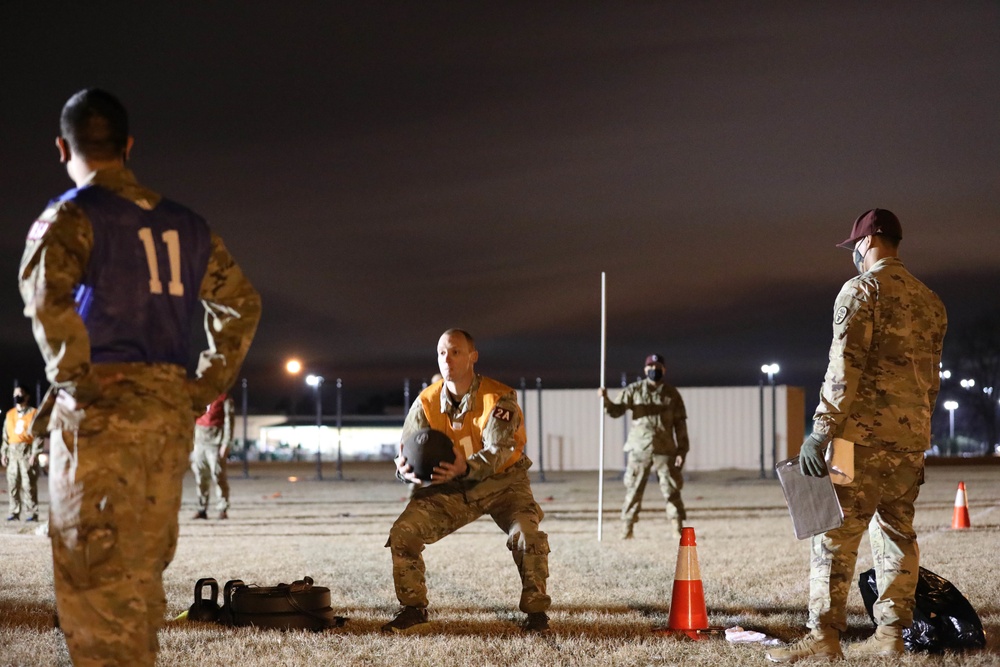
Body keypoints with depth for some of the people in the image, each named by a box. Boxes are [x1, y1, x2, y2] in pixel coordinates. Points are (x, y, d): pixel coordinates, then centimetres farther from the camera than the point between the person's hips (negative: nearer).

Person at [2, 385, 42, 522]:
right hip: (12, 452, 5)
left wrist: (34, 454, -12)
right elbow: (6, 435, 18)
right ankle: (14, 512, 8)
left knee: (28, 484, -8)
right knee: (12, 484, 3)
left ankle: (31, 513, -6)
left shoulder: (33, 414, 0)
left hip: (27, 452, -5)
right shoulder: (10, 414, 16)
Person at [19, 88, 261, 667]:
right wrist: (209, 385, 16)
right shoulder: (185, 224, 15)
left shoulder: (72, 216, -4)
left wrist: (71, 373, -12)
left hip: (100, 408, -6)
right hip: (171, 408, 6)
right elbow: (242, 301, 20)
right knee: (143, 571, 15)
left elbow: (46, 290, -23)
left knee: (94, 575, -3)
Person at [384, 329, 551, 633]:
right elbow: (408, 449, -11)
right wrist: (406, 469, -37)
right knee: (403, 533, -12)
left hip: (500, 481, -3)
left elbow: (497, 452, -31)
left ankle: (536, 610, -6)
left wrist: (465, 467, -52)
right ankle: (413, 608, 8)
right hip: (451, 488, 3)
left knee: (527, 534, -27)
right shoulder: (427, 402, -10)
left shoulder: (499, 399, -21)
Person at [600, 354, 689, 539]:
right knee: (633, 491, 1)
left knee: (672, 491, 2)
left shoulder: (672, 394, 5)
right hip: (639, 450, 0)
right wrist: (606, 400, -24)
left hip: (665, 451, 1)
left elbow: (680, 424, 6)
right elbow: (616, 411, -4)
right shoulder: (634, 390, 3)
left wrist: (682, 451, 0)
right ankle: (626, 530, 7)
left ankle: (678, 530, 9)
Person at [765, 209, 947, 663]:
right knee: (897, 532, 11)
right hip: (912, 438, 7)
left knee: (835, 535, -7)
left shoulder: (861, 289, -7)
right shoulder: (929, 301, 15)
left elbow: (843, 369, -15)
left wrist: (821, 432, -16)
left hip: (865, 435, -7)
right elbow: (931, 378, 18)